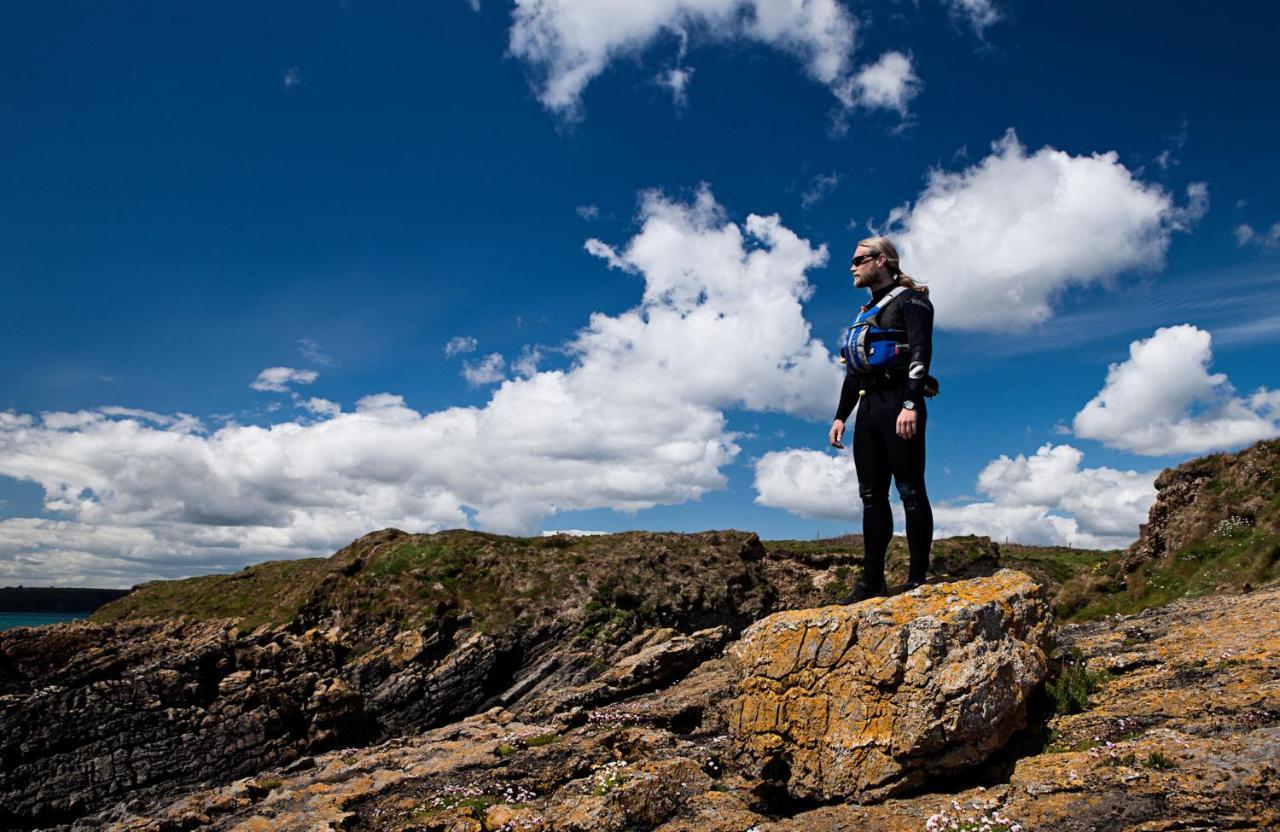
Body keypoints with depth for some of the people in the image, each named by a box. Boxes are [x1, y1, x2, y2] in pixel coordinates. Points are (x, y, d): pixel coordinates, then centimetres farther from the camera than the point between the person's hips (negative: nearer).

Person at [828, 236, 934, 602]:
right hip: (868, 408, 8)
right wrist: (840, 416, 18)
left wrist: (911, 404, -24)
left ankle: (918, 579, -3)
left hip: (898, 405, -8)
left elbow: (921, 353, -13)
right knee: (872, 495, 5)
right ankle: (872, 581, 9)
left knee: (910, 492, -7)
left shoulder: (910, 299, 1)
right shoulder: (866, 312, 25)